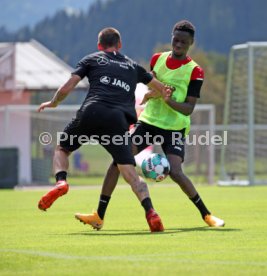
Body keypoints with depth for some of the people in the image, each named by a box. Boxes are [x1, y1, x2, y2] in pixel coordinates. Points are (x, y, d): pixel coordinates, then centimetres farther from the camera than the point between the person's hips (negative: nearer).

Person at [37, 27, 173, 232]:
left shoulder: (91, 59, 22)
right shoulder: (133, 66, 29)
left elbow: (66, 88, 13)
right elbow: (162, 89, 40)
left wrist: (52, 103, 33)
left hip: (91, 113, -1)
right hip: (118, 121, 1)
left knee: (62, 149, 22)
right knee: (130, 173, -2)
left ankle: (60, 182, -7)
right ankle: (150, 212, -22)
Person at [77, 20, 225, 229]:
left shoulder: (194, 72, -9)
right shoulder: (157, 59, 6)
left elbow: (189, 109, -14)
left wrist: (169, 100, -30)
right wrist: (148, 95, 0)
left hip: (174, 128, -5)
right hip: (148, 121, 5)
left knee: (175, 173, -21)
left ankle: (206, 214, -1)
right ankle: (99, 215, -1)